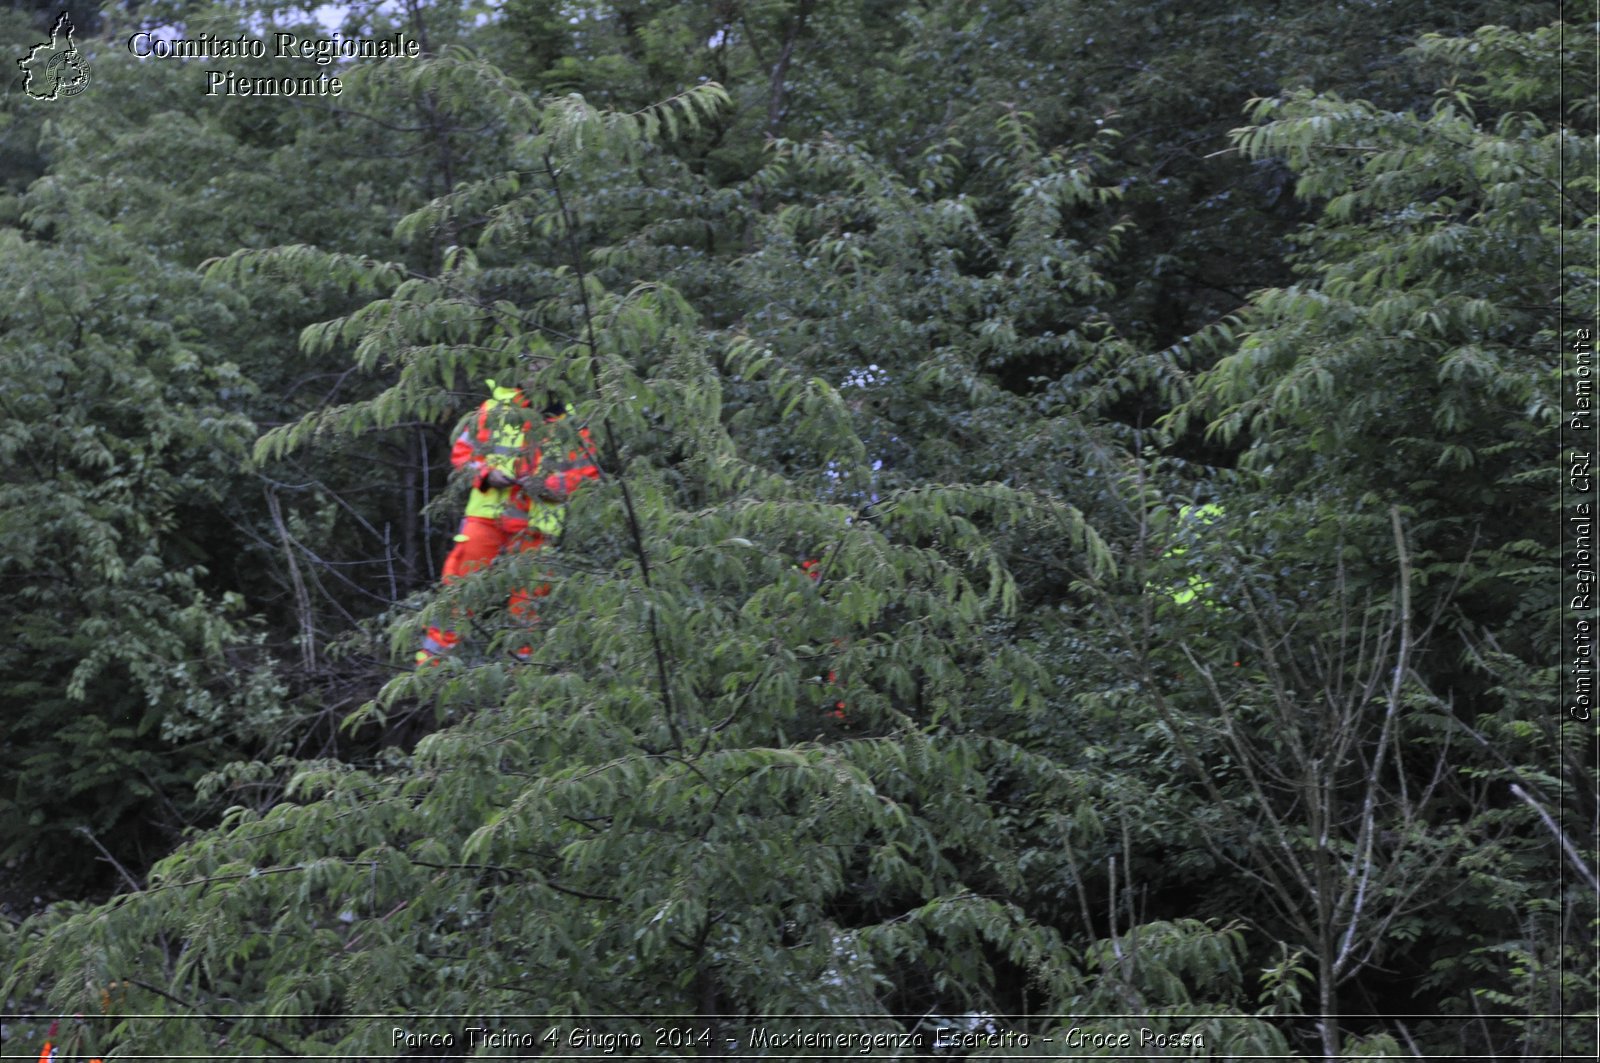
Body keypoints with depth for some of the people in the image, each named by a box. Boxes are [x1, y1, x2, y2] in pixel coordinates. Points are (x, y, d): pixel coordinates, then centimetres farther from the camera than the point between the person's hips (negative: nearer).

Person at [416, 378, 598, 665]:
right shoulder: (496, 409, 2)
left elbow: (588, 475, 2)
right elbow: (462, 451, 8)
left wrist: (548, 485, -13)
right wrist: (487, 474, -11)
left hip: (536, 527, 0)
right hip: (487, 514, 0)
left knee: (527, 597, 8)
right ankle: (433, 656, 3)